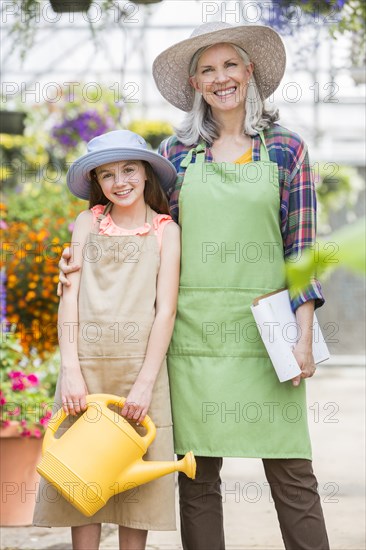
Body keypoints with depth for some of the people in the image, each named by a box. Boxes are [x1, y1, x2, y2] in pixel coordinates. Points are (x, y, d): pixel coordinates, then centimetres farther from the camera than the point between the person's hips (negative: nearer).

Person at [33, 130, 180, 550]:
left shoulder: (165, 230, 6)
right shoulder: (88, 223, 11)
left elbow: (165, 309, -1)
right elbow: (70, 295, 5)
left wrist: (146, 381, -9)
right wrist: (70, 369, -6)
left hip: (140, 363, -1)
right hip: (86, 364, 1)